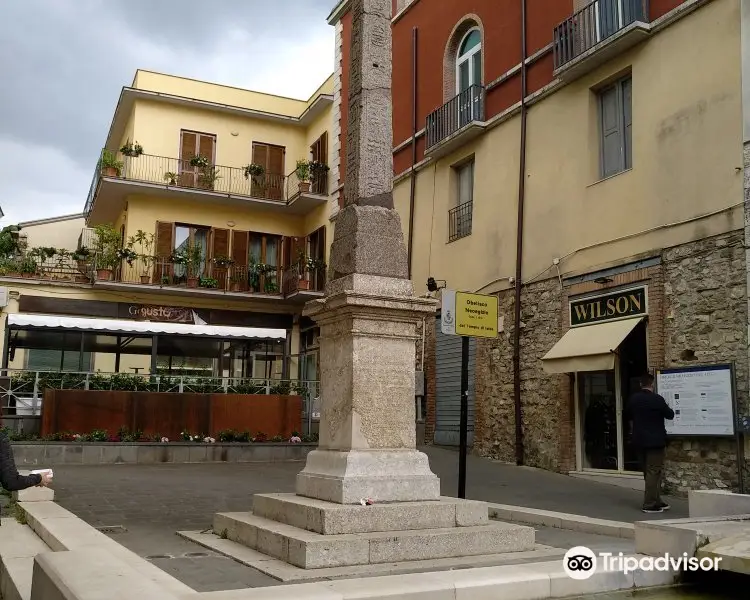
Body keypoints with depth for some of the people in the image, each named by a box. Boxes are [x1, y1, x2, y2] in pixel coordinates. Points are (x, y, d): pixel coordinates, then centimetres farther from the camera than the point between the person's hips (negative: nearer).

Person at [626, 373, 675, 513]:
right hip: (655, 440, -6)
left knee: (648, 472, 14)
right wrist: (667, 407, 17)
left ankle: (656, 501, 21)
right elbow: (670, 415, -2)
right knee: (653, 472, -3)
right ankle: (649, 504, -4)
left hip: (639, 440, 6)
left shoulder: (633, 399, 3)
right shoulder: (657, 399, -15)